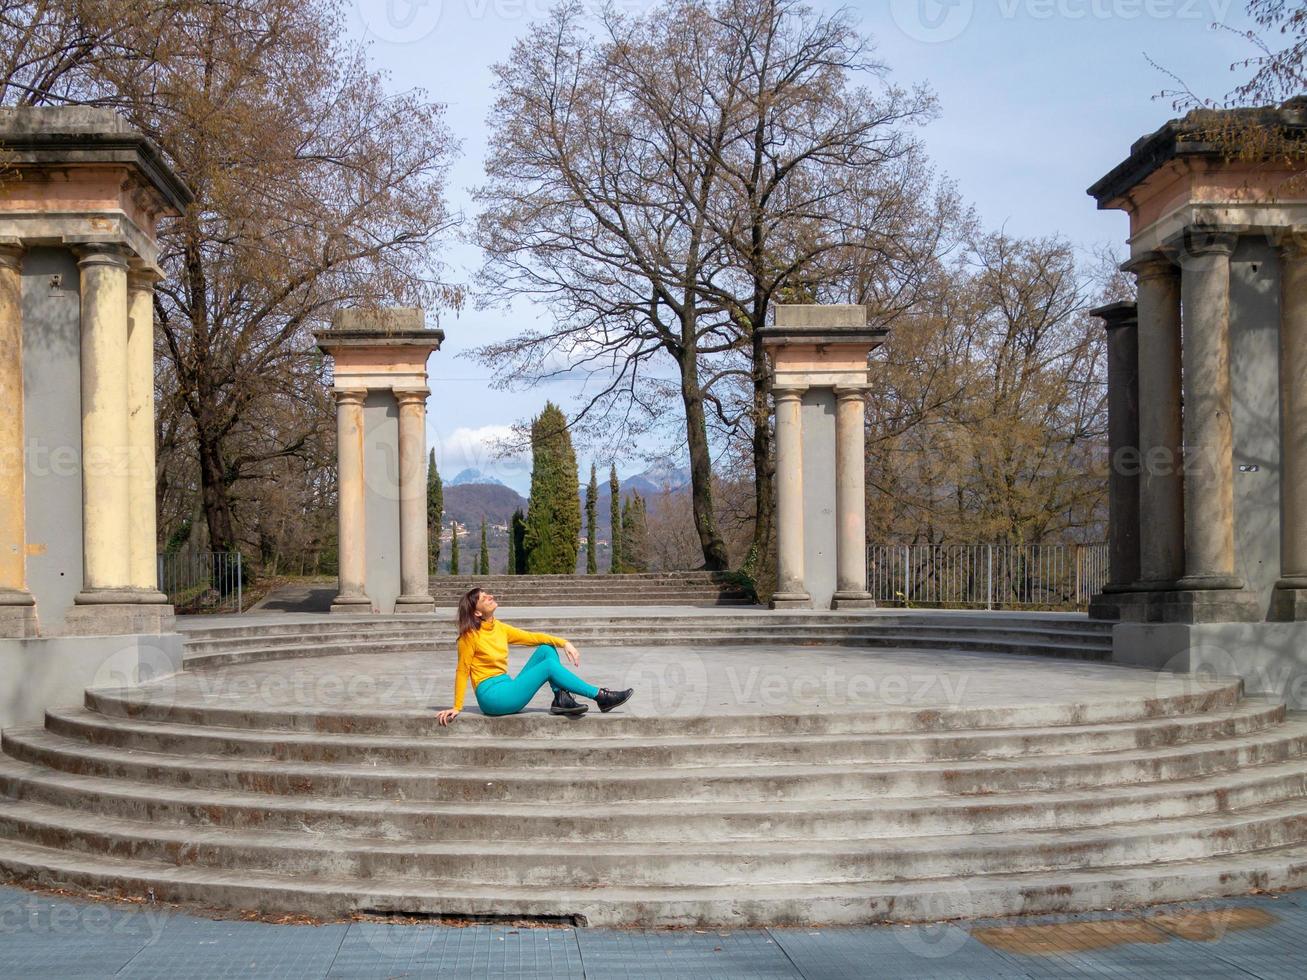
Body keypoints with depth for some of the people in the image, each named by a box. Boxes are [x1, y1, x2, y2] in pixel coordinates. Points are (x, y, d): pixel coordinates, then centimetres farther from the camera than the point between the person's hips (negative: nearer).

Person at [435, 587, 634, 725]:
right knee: (549, 665, -19)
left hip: (507, 689, 8)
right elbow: (462, 672, -9)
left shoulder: (499, 628, 8)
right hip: (491, 696, -8)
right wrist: (457, 708, -10)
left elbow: (531, 637, 10)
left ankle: (561, 699, -15)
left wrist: (563, 643, -2)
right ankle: (601, 697, -16)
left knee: (546, 649, 0)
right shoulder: (470, 636, -12)